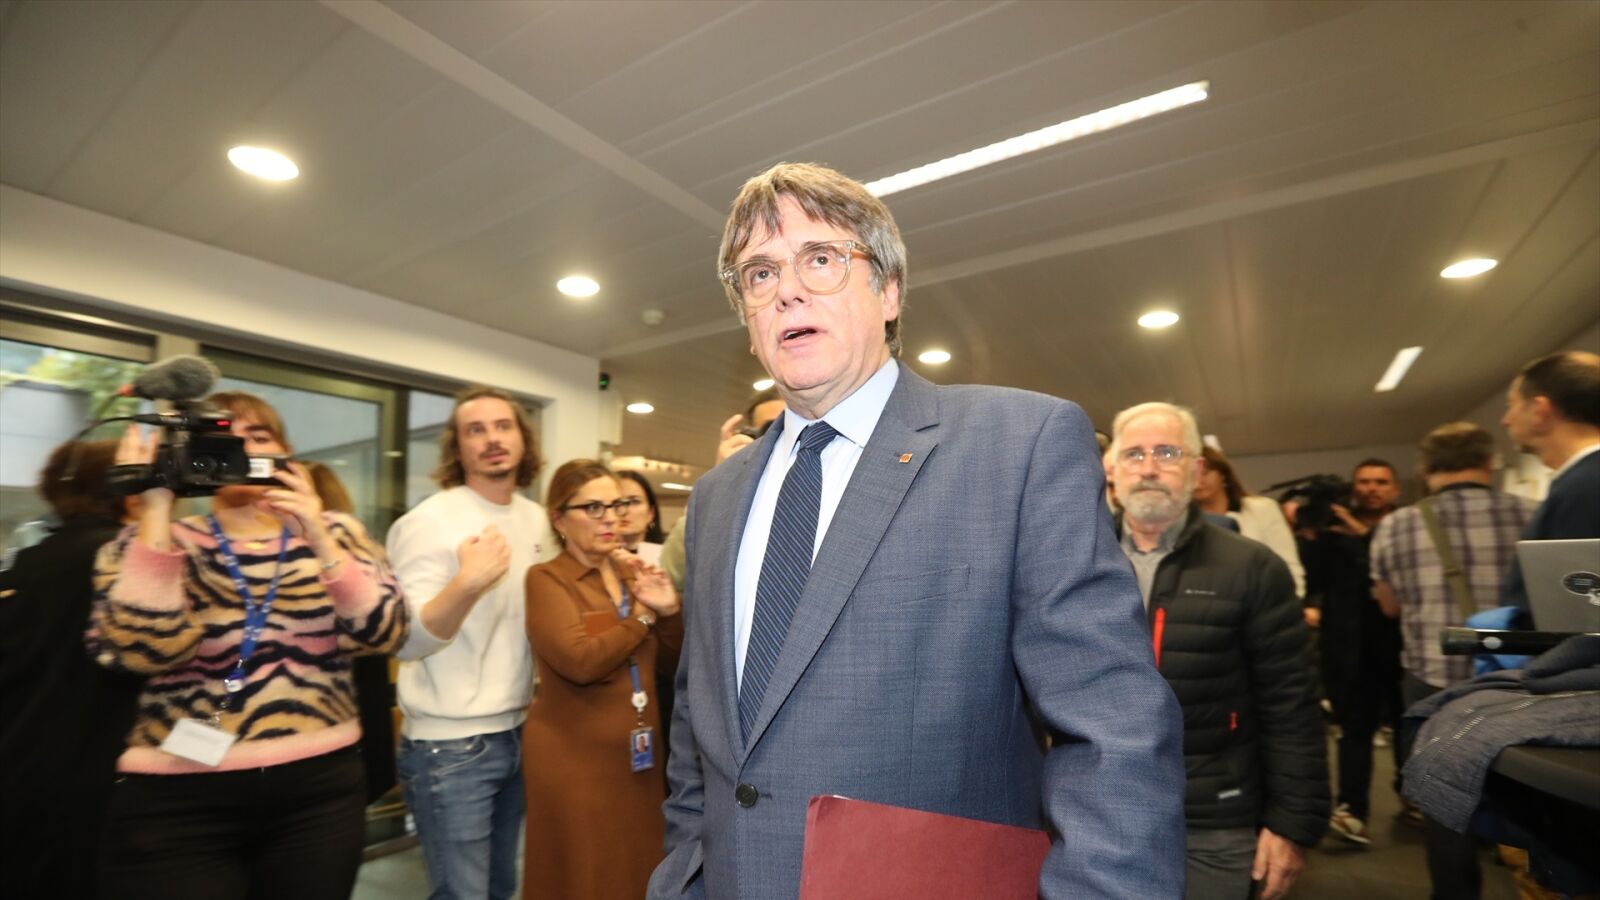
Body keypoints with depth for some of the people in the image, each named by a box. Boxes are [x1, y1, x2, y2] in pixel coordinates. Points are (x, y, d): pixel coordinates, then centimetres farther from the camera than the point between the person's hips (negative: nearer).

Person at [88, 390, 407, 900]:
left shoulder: (336, 534, 1)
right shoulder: (154, 541, 0)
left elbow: (382, 636, -9)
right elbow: (141, 651, -17)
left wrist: (319, 539, -19)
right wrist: (155, 509, -17)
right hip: (176, 799, -1)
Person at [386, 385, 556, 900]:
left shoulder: (537, 520, 5)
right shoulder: (429, 522, -13)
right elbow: (405, 641, -21)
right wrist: (467, 584, -36)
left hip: (519, 735, 6)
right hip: (450, 747, -6)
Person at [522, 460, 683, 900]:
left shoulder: (632, 574, 7)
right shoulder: (546, 579, -10)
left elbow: (670, 663, 8)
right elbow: (581, 661, -24)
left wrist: (669, 611, -9)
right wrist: (642, 616, -12)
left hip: (636, 754, 6)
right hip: (574, 758, -5)